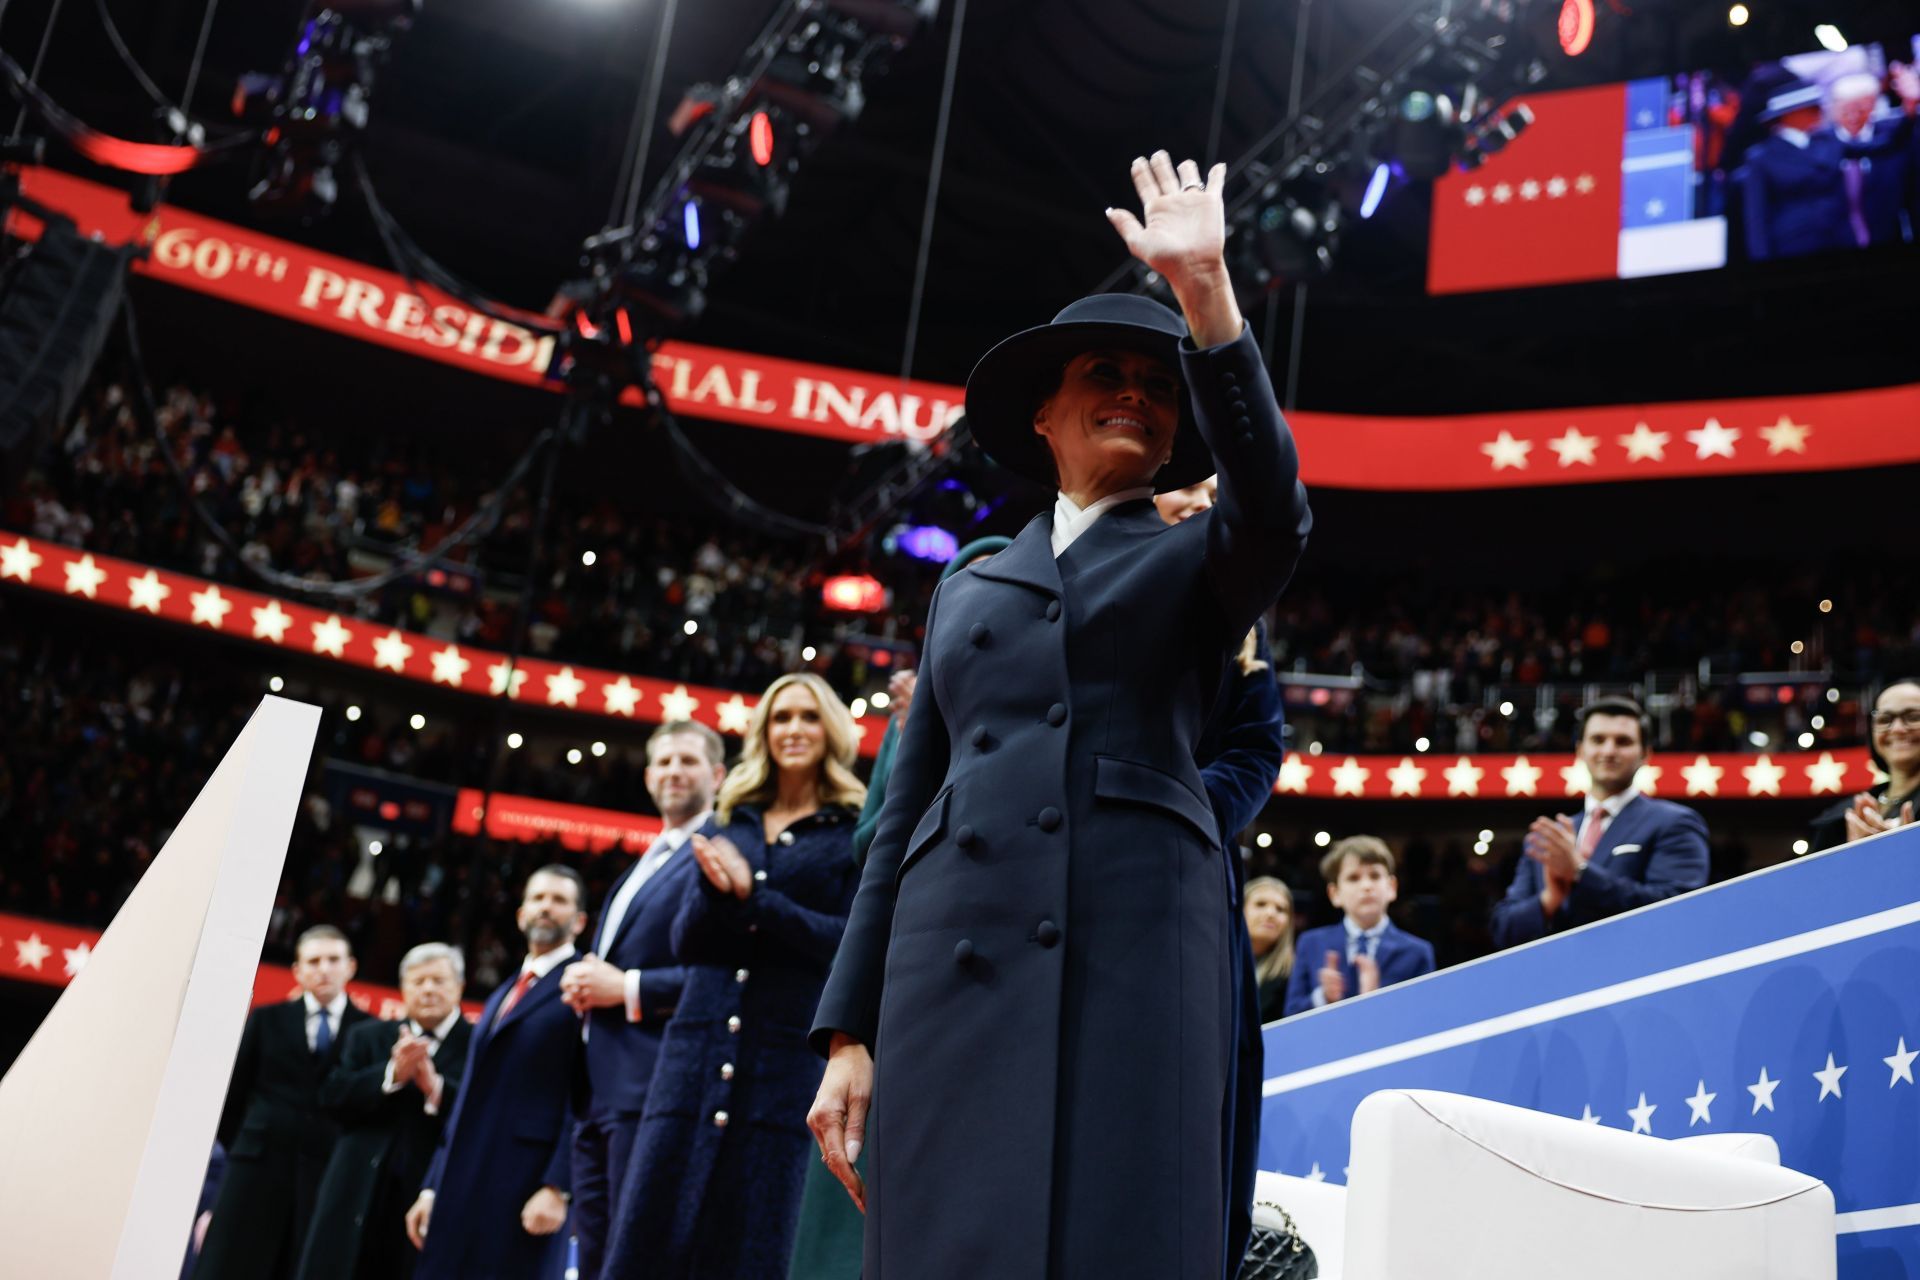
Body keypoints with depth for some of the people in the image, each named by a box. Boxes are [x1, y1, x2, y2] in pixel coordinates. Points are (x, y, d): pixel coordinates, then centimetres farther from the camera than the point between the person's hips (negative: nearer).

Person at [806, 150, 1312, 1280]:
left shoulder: (1197, 566, 18)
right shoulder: (970, 589, 24)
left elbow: (1273, 506, -8)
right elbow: (906, 808, 18)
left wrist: (1206, 291, -15)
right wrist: (848, 1028, 9)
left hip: (1140, 945, -2)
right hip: (959, 954, 2)